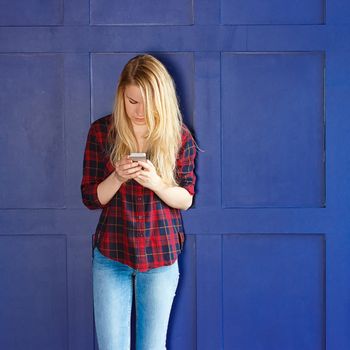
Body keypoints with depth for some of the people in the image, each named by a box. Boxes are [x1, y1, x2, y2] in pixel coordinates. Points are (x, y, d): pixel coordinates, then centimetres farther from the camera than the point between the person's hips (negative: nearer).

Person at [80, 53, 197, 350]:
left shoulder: (179, 136, -4)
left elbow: (186, 199, -1)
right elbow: (91, 198, -1)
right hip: (111, 254, 0)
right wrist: (117, 177, -21)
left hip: (161, 255, 0)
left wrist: (155, 183, -21)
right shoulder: (101, 132, -4)